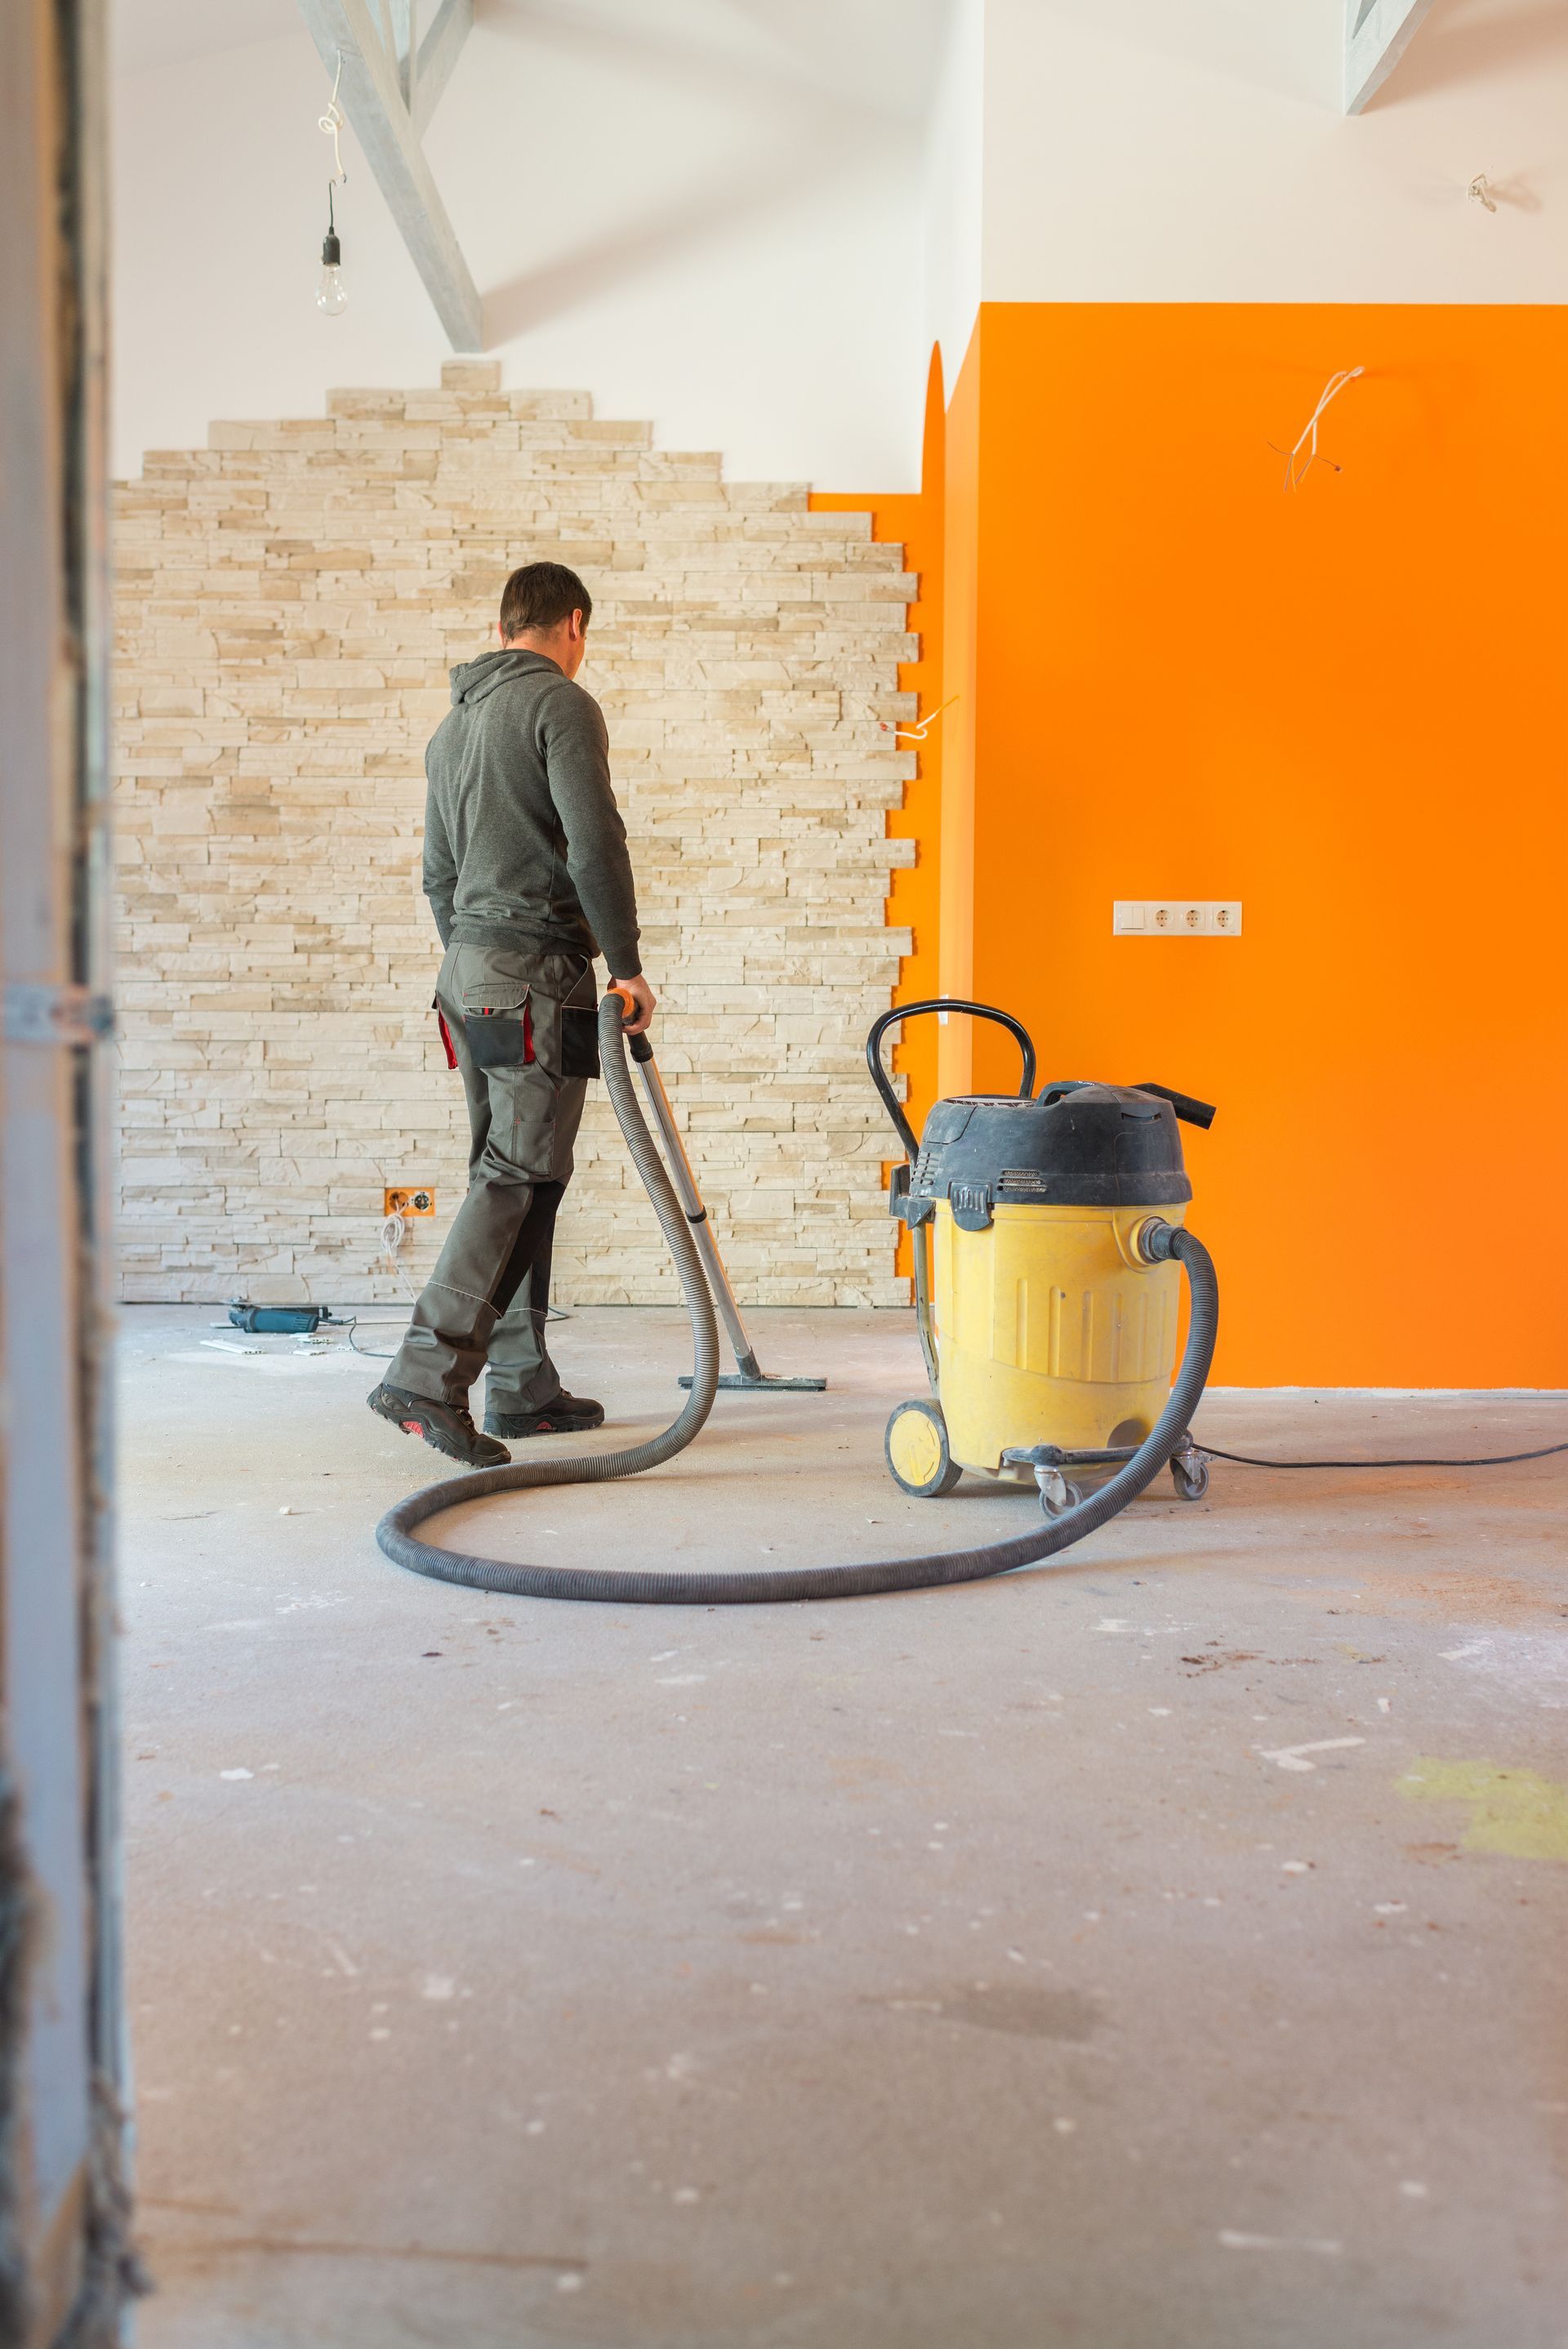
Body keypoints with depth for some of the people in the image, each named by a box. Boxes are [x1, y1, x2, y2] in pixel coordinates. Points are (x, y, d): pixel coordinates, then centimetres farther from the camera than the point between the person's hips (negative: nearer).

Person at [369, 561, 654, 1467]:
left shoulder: (454, 723, 21)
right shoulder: (561, 704, -6)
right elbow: (595, 843, -16)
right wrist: (628, 965, -10)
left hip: (468, 967, 9)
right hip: (538, 969, -9)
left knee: (513, 1174, 11)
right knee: (519, 1177, -11)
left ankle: (524, 1385, 14)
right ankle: (428, 1379, -17)